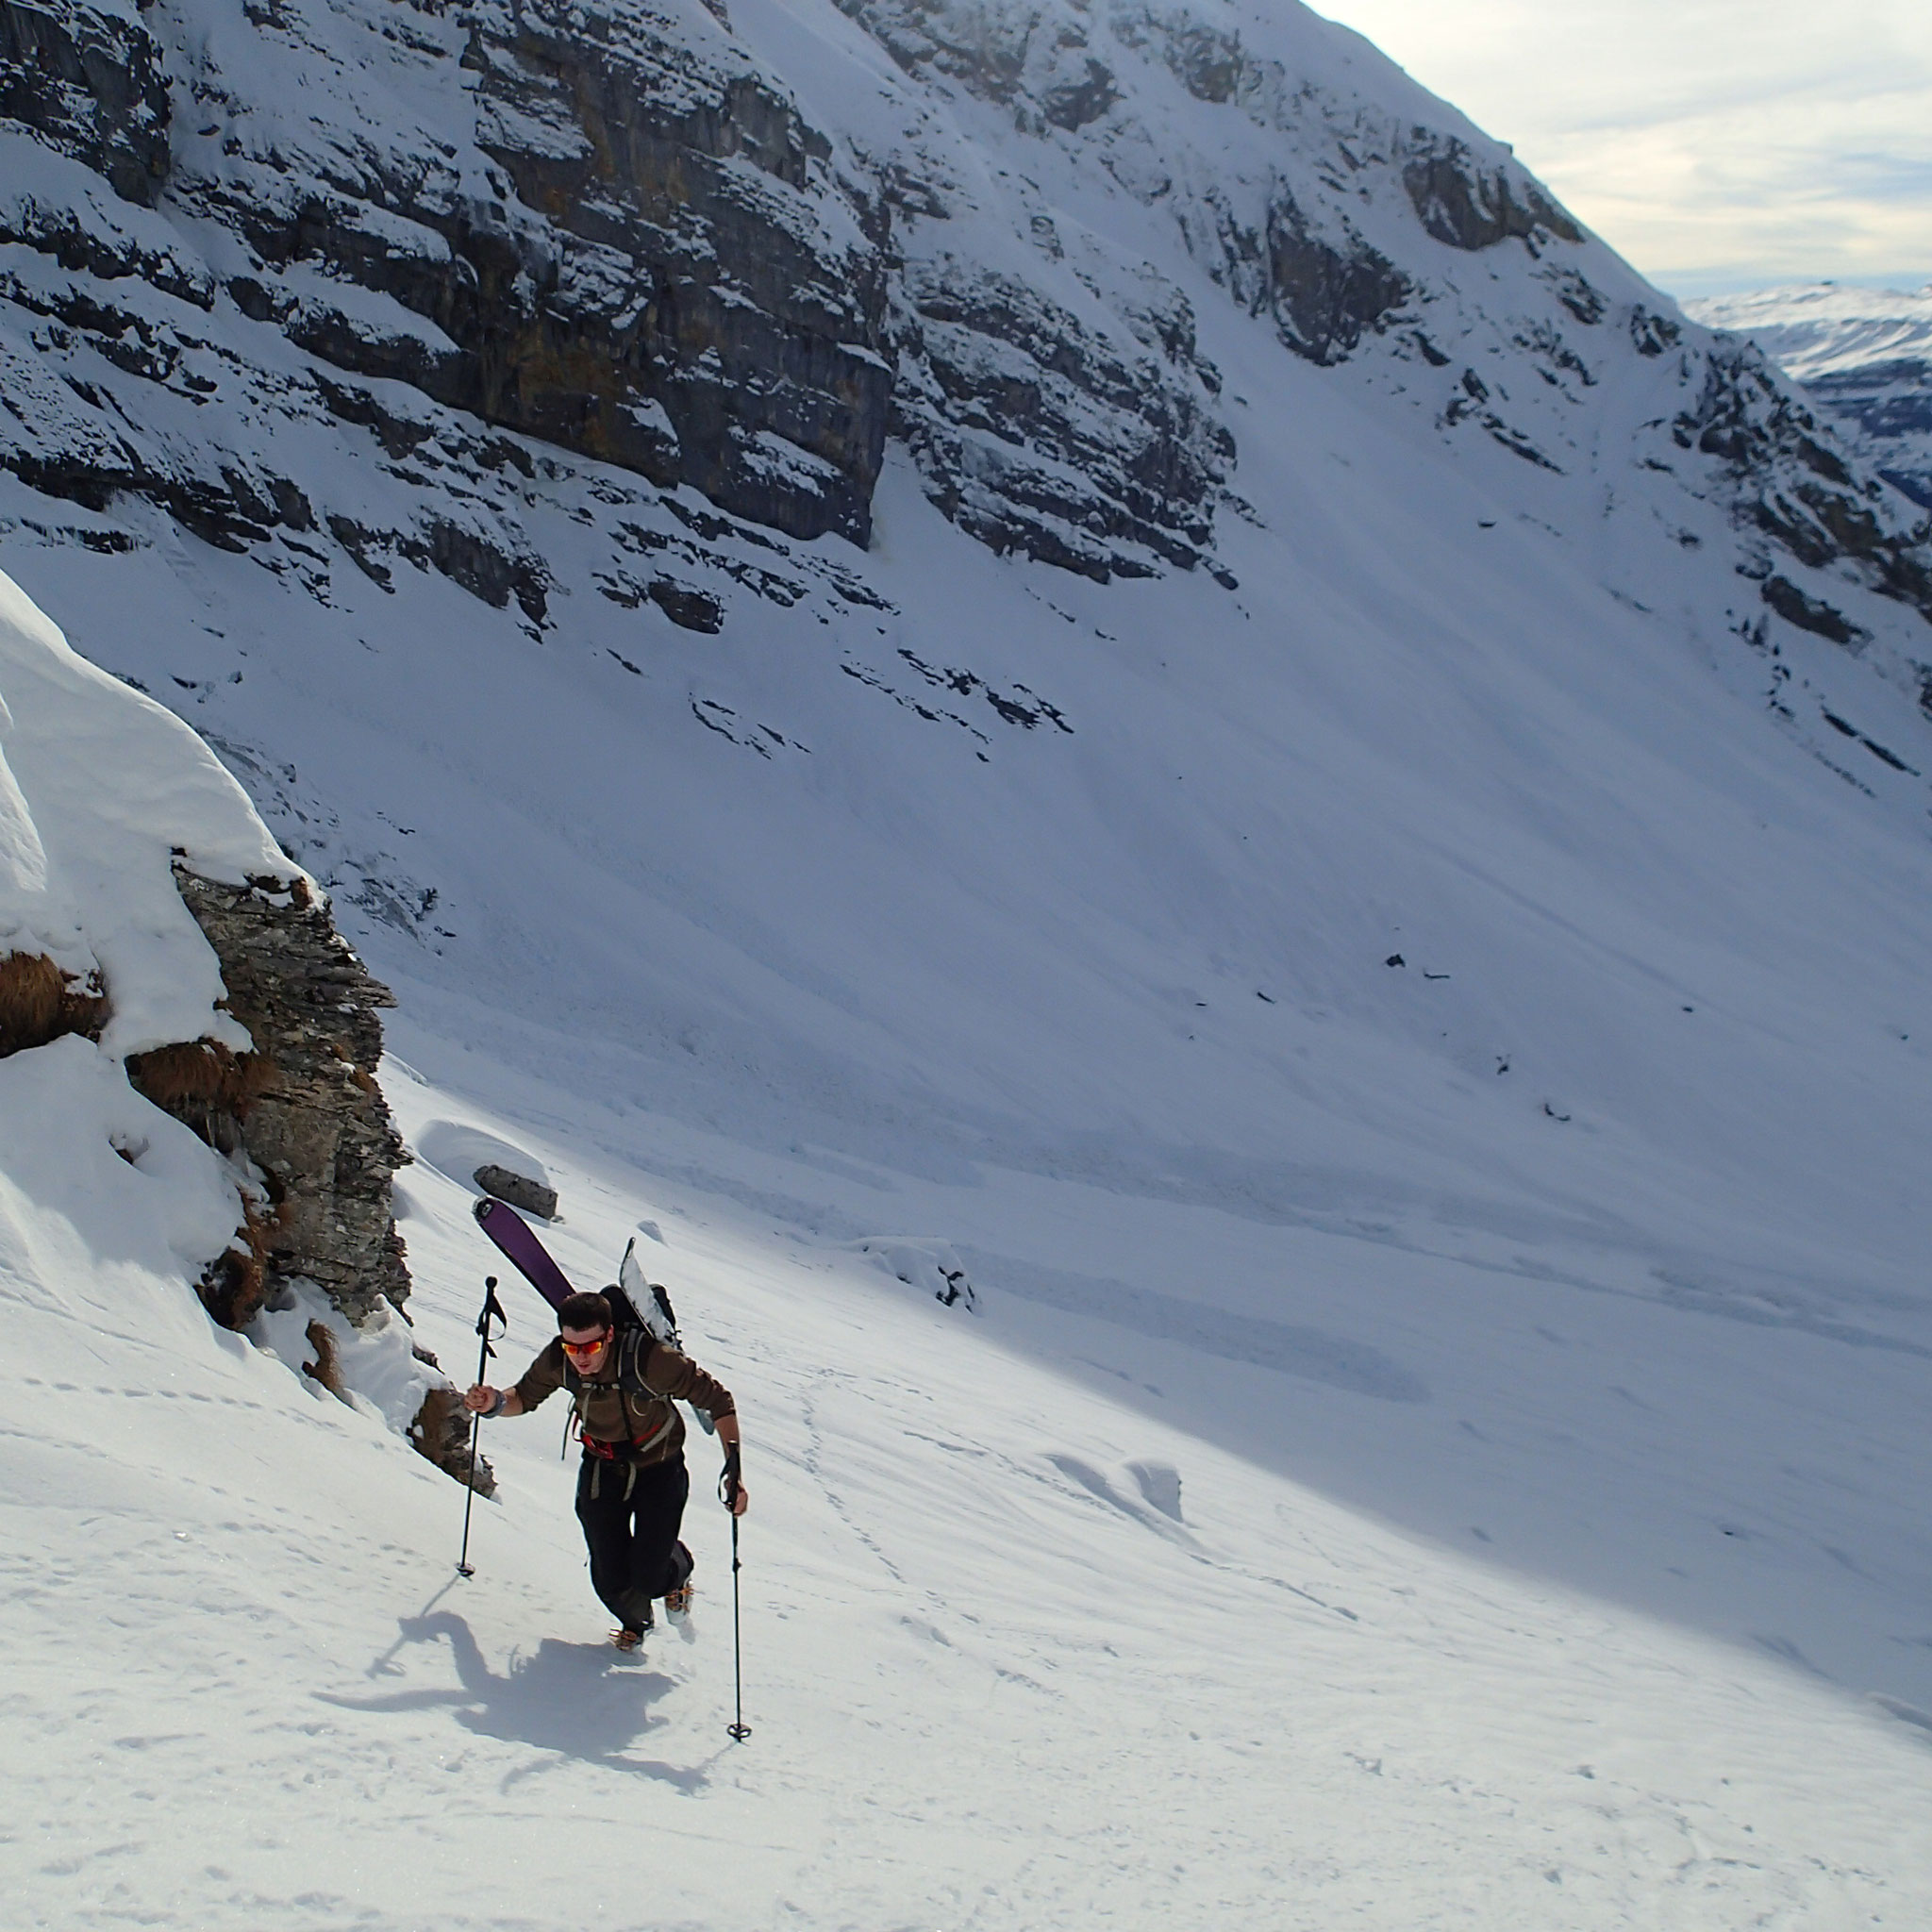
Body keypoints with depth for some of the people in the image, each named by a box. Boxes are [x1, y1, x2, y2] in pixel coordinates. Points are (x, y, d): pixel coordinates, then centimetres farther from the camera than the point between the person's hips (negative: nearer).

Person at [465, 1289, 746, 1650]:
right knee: (610, 1580, 2)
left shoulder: (649, 1360, -34)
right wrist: (496, 1403, -22)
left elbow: (717, 1400, -24)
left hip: (659, 1470, -3)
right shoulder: (557, 1363, -22)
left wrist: (733, 1469, -28)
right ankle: (635, 1621, 39)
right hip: (601, 1468, 3)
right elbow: (524, 1398, 1)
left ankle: (677, 1573, 34)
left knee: (648, 1578, -6)